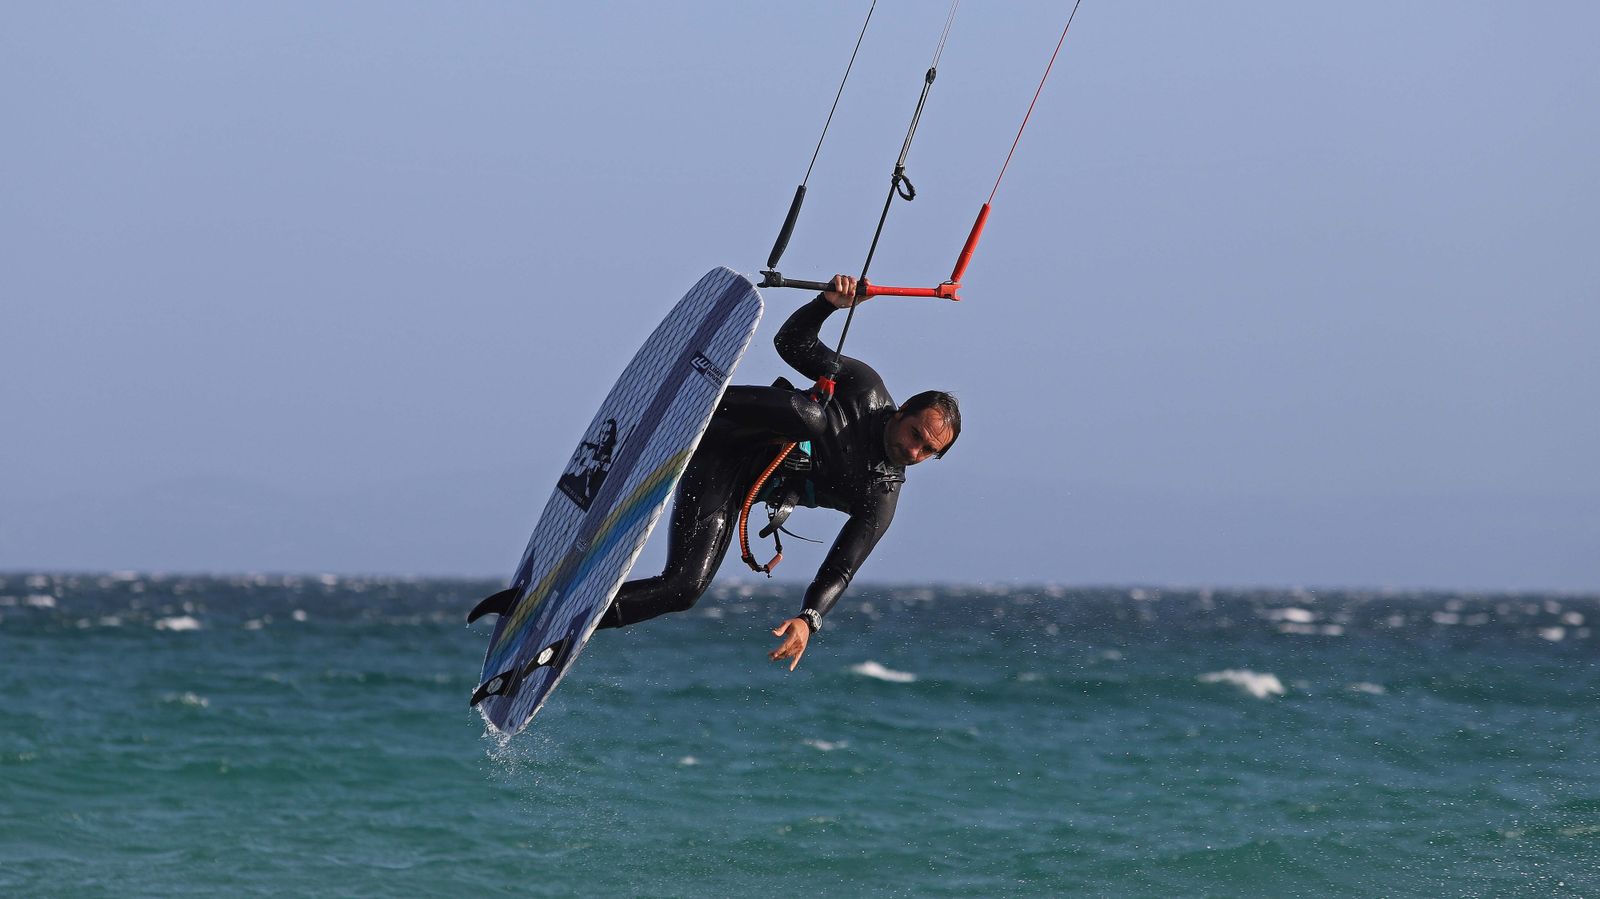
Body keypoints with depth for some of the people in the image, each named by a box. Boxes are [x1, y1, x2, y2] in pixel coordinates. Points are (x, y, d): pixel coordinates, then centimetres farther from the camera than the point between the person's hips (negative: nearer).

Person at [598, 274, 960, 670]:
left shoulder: (881, 500, 2)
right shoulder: (866, 385, -1)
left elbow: (839, 571, -5)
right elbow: (792, 342, 3)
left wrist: (809, 619, -23)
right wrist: (828, 302, -16)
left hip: (739, 487, 3)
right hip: (717, 444, -3)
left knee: (683, 588, -18)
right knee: (810, 416, -33)